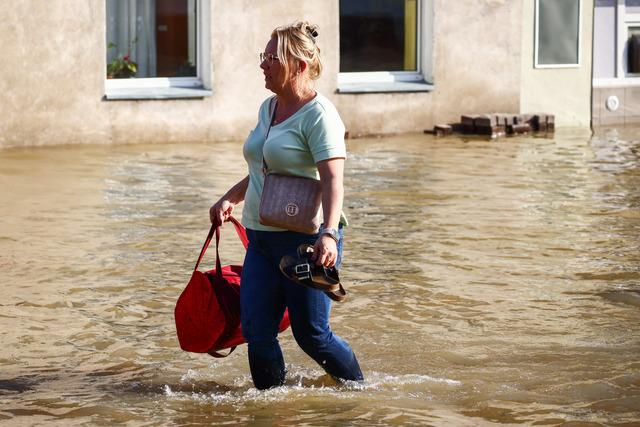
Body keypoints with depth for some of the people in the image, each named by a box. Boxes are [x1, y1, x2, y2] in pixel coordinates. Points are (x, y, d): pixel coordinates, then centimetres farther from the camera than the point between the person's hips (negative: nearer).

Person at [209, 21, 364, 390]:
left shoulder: (319, 114, -12)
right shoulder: (268, 108, 14)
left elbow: (333, 179, -23)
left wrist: (329, 234, -35)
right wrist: (230, 199, 20)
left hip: (307, 239, -8)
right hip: (262, 239, 8)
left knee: (312, 335, -2)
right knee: (256, 331, 0)